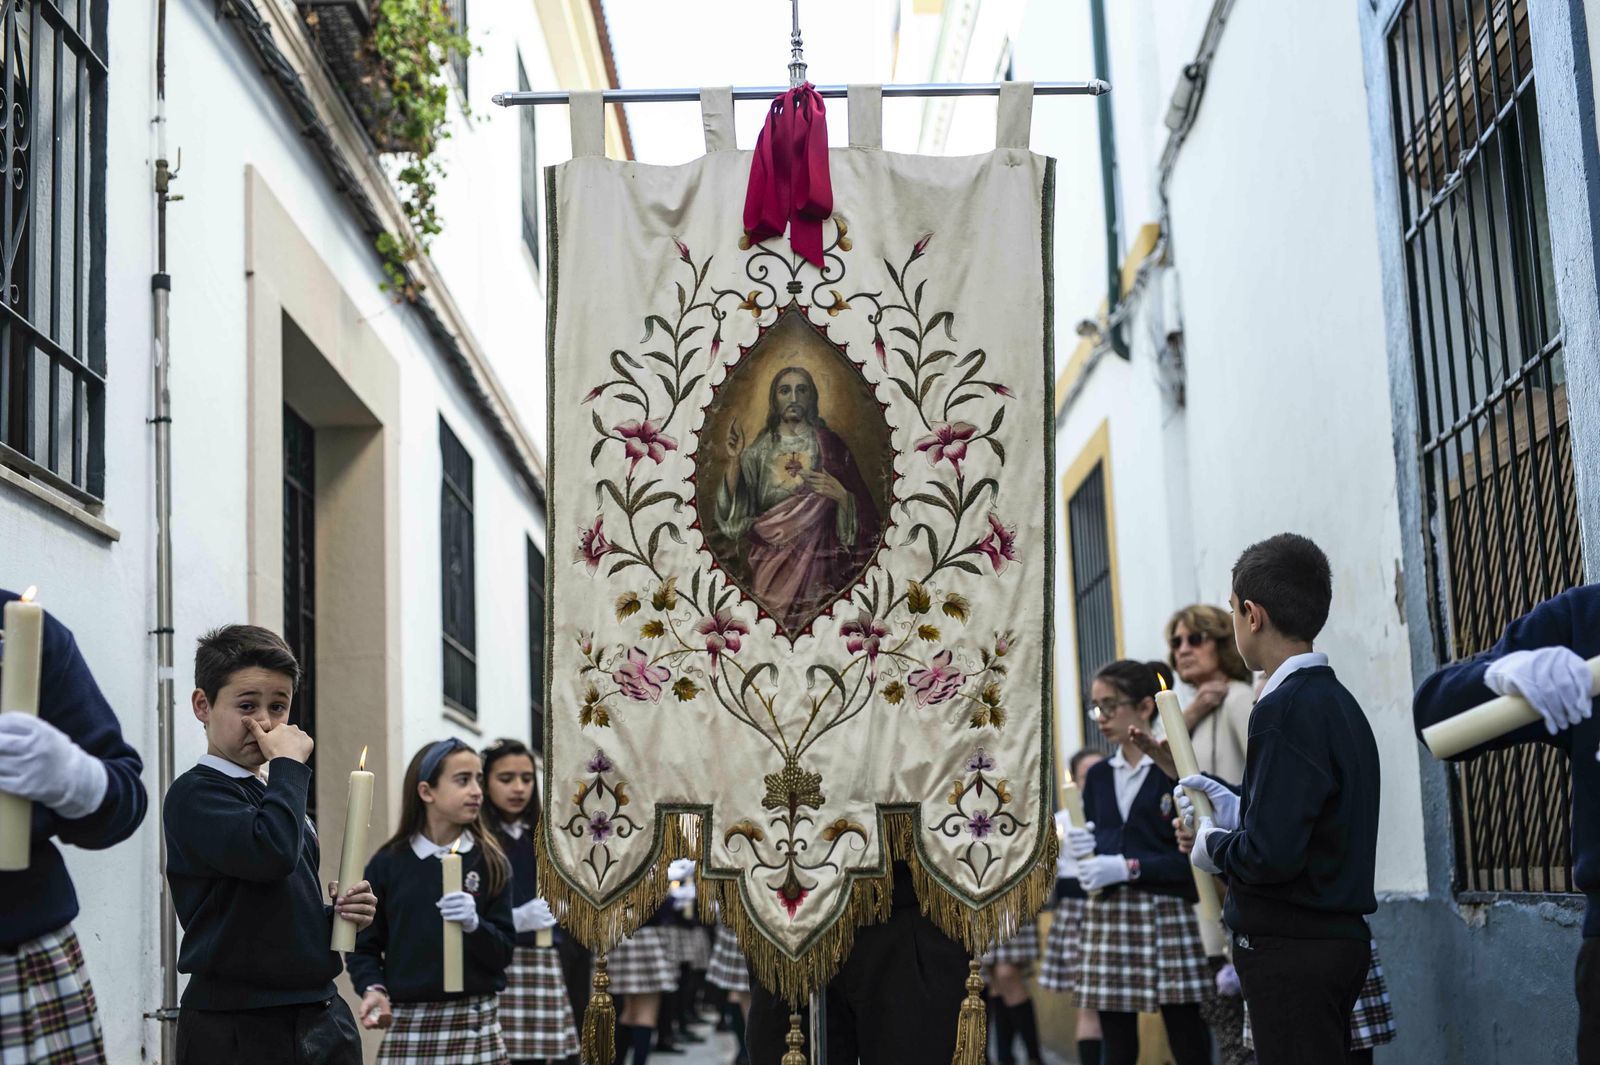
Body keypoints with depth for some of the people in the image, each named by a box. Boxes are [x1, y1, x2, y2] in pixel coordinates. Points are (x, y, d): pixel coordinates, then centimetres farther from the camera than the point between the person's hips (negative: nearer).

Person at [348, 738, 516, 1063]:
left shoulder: (489, 863, 4)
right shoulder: (388, 864, 3)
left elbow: (504, 953, 1)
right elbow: (364, 946, 7)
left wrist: (474, 925, -17)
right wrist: (372, 988, -12)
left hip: (475, 1024, 0)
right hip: (407, 1025, 0)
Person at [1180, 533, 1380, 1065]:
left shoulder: (1286, 708, -18)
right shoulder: (1340, 701, 10)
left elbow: (1271, 856, -23)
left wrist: (1213, 846, -5)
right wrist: (1239, 810, 16)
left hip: (1292, 950, -9)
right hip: (1342, 937, 9)